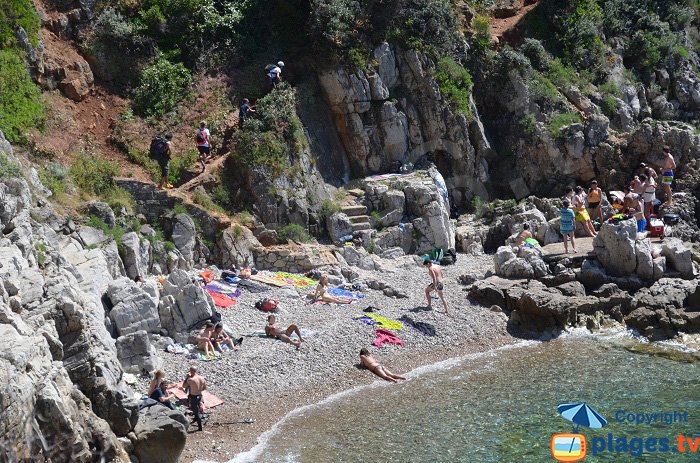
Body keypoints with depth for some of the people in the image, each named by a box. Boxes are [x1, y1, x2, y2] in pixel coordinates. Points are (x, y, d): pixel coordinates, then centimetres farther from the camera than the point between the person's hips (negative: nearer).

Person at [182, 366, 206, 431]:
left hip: (193, 397, -6)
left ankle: (200, 428, 14)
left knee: (196, 412, 6)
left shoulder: (190, 380, -25)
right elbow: (205, 388, 5)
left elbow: (183, 386, -10)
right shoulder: (202, 378, -5)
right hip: (200, 396, 6)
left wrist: (187, 377, -8)